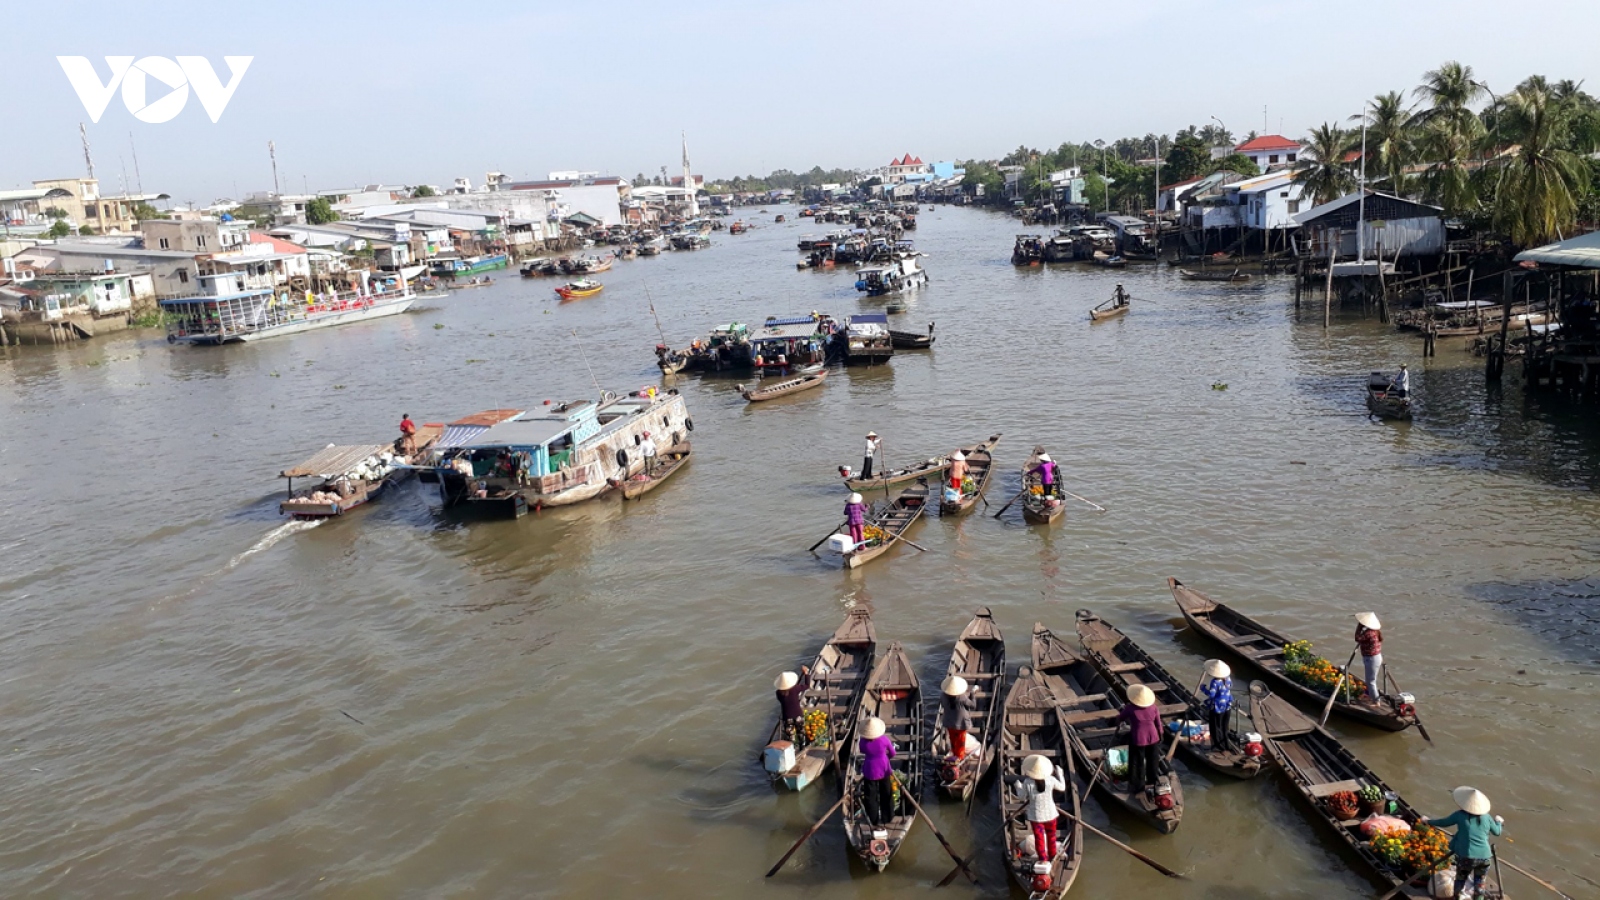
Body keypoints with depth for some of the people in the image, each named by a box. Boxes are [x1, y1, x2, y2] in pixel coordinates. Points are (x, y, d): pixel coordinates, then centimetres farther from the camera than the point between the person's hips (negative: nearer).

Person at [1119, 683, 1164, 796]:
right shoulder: (1153, 707, -6)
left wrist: (1123, 710, 22)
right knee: (1153, 761, 21)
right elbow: (1158, 724, 2)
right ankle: (1153, 781, 35)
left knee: (1138, 763, 10)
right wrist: (1160, 736, 16)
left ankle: (1139, 786, 16)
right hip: (1153, 737, 4)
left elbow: (1121, 718, 2)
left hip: (1138, 739, -4)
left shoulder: (1130, 708, -16)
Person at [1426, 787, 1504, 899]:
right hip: (1484, 857, 2)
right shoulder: (1486, 817, 3)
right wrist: (1498, 822, 40)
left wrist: (1428, 821, 26)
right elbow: (1497, 832, 18)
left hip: (1466, 856, -2)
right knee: (1479, 880, 20)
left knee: (1461, 878, 18)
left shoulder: (1460, 815, -4)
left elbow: (1443, 823, 8)